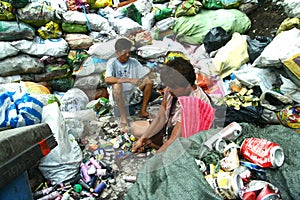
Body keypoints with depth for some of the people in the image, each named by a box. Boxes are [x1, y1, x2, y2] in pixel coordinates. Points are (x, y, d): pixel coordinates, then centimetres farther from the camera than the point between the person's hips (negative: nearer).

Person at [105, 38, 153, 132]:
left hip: (131, 93, 5)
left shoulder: (133, 62, -1)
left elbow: (146, 74, -2)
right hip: (117, 95, -4)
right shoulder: (112, 62, -13)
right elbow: (107, 79, -31)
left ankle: (143, 111, -1)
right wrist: (129, 80, -37)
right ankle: (123, 118, -29)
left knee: (149, 81, -11)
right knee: (117, 85, -36)